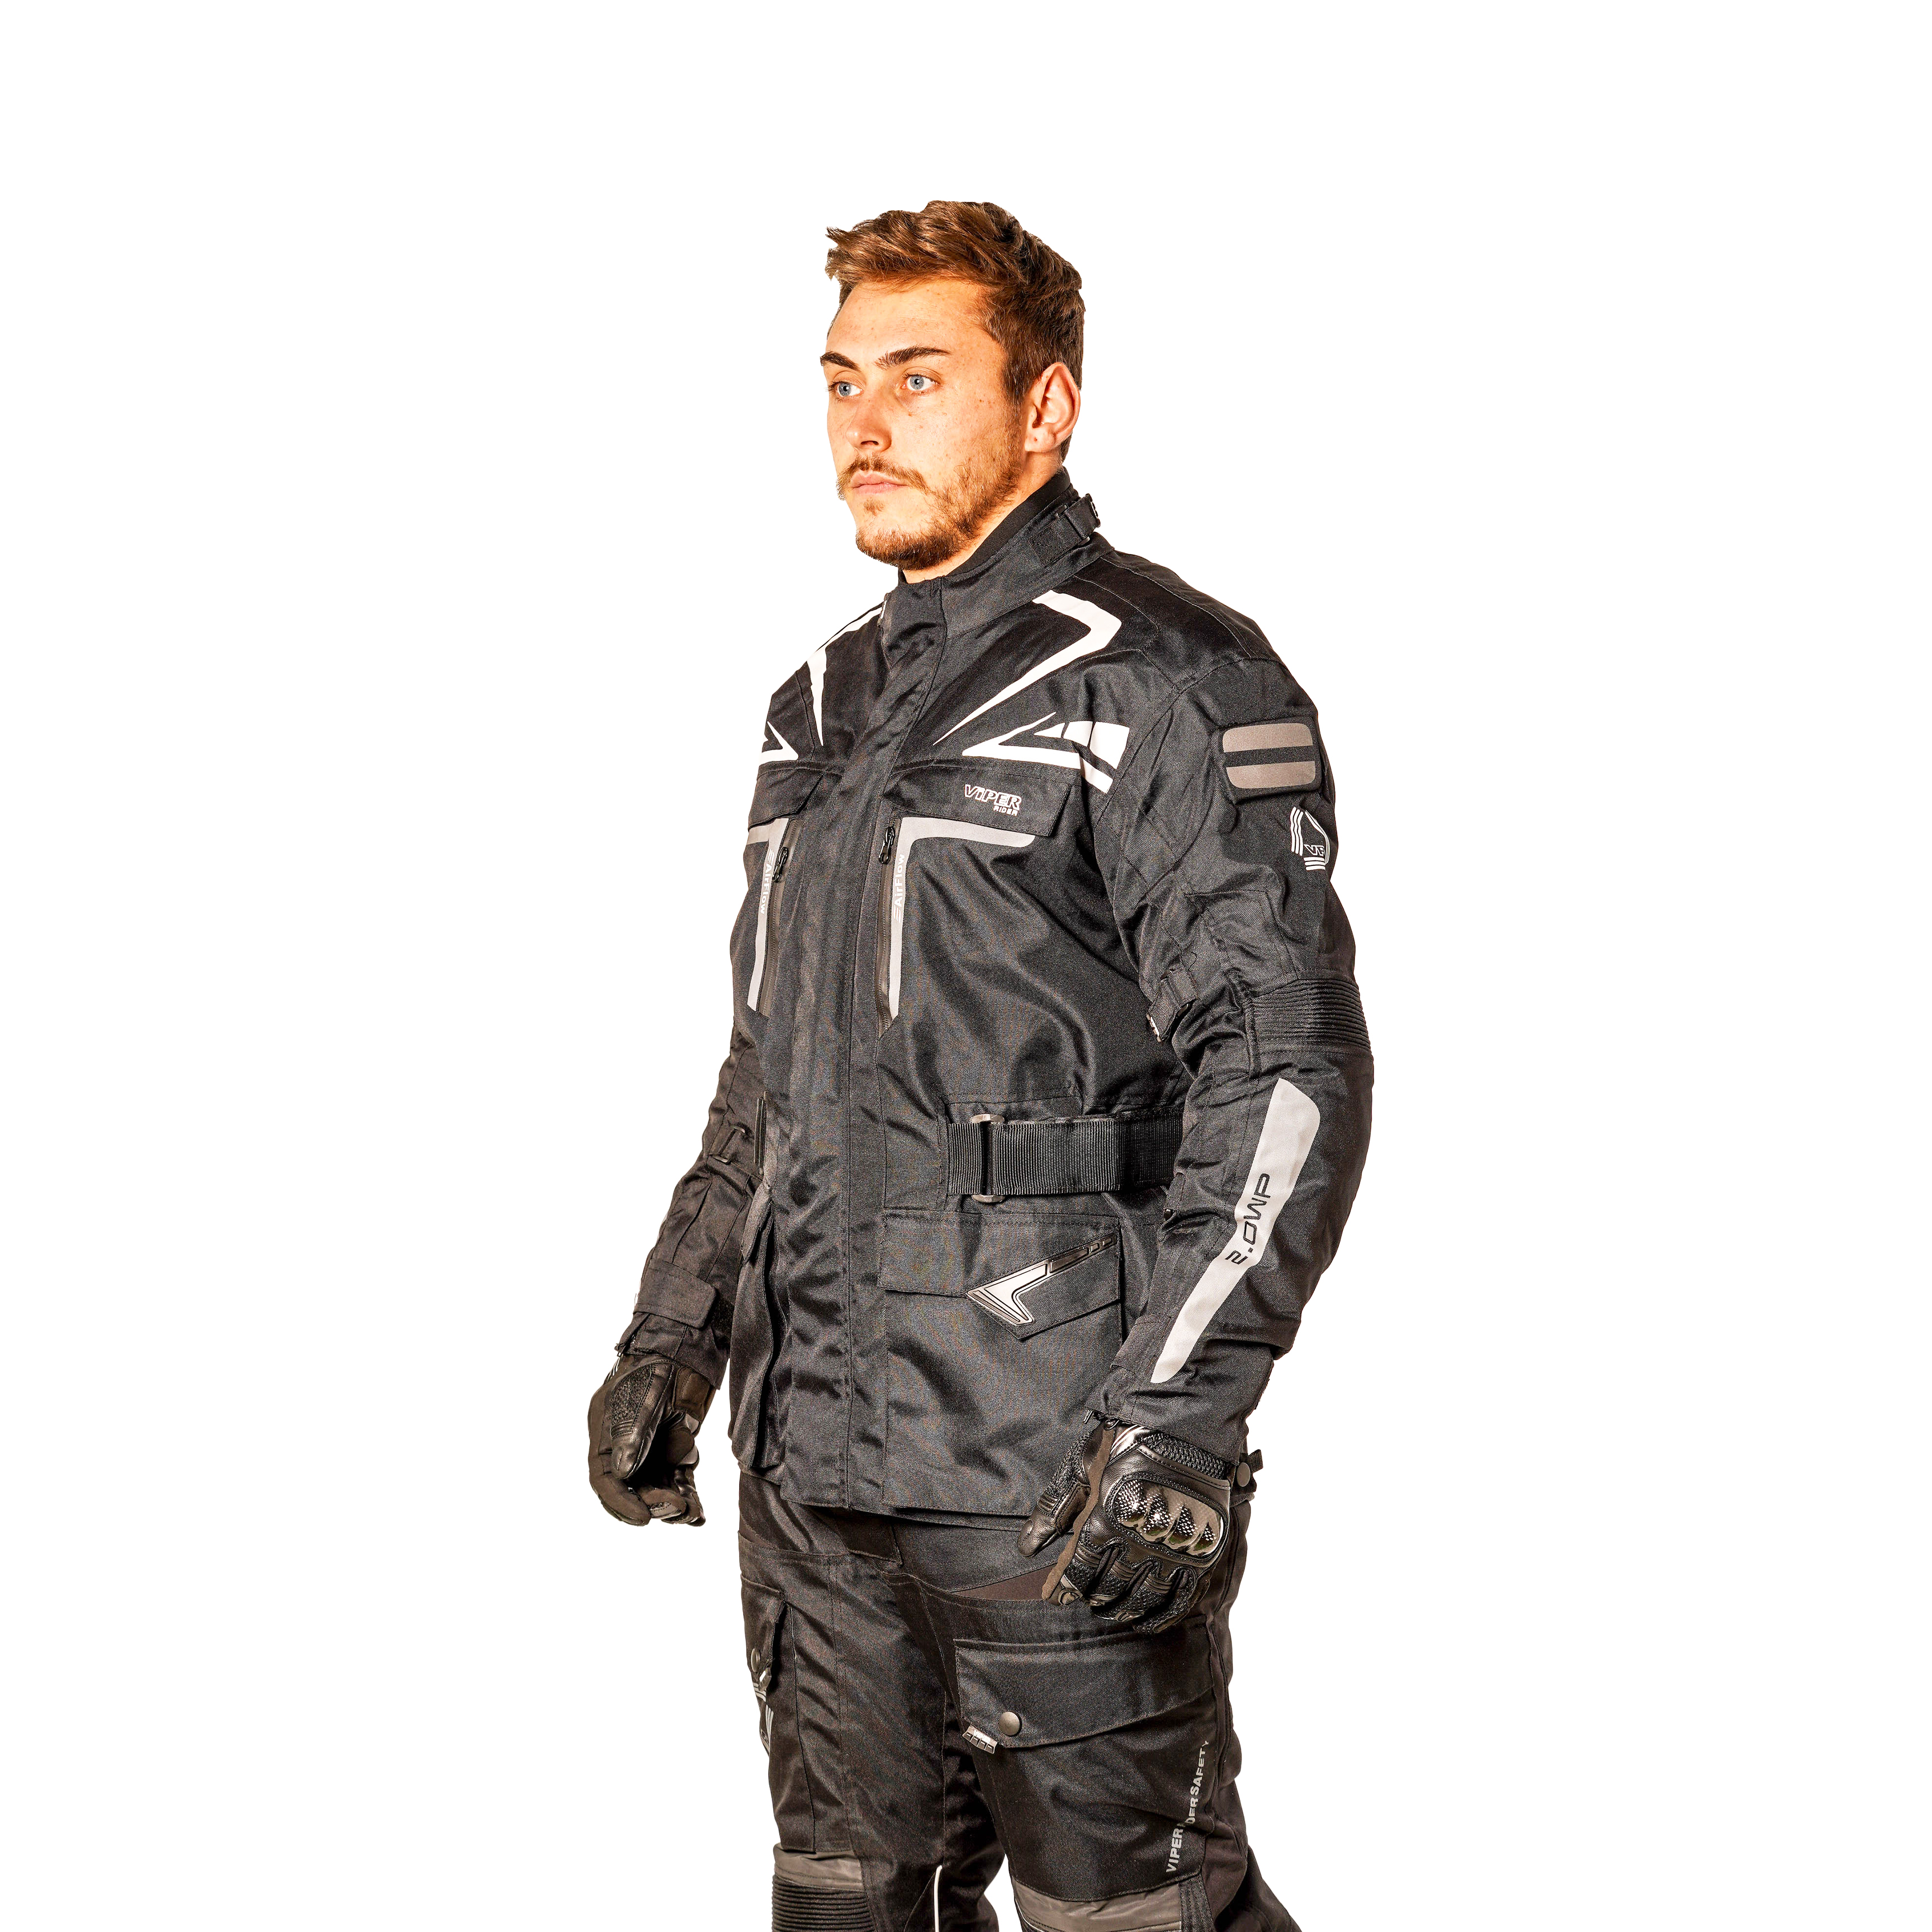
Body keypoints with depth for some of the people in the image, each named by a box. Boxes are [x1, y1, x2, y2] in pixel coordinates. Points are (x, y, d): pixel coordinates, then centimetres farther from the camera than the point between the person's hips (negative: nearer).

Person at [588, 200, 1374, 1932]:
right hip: (817, 1462, 8)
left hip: (1060, 1471, -8)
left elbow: (1290, 1070, -16)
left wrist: (1179, 1417, -23)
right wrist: (669, 1339, 17)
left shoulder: (1164, 686, -9)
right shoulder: (837, 704, 17)